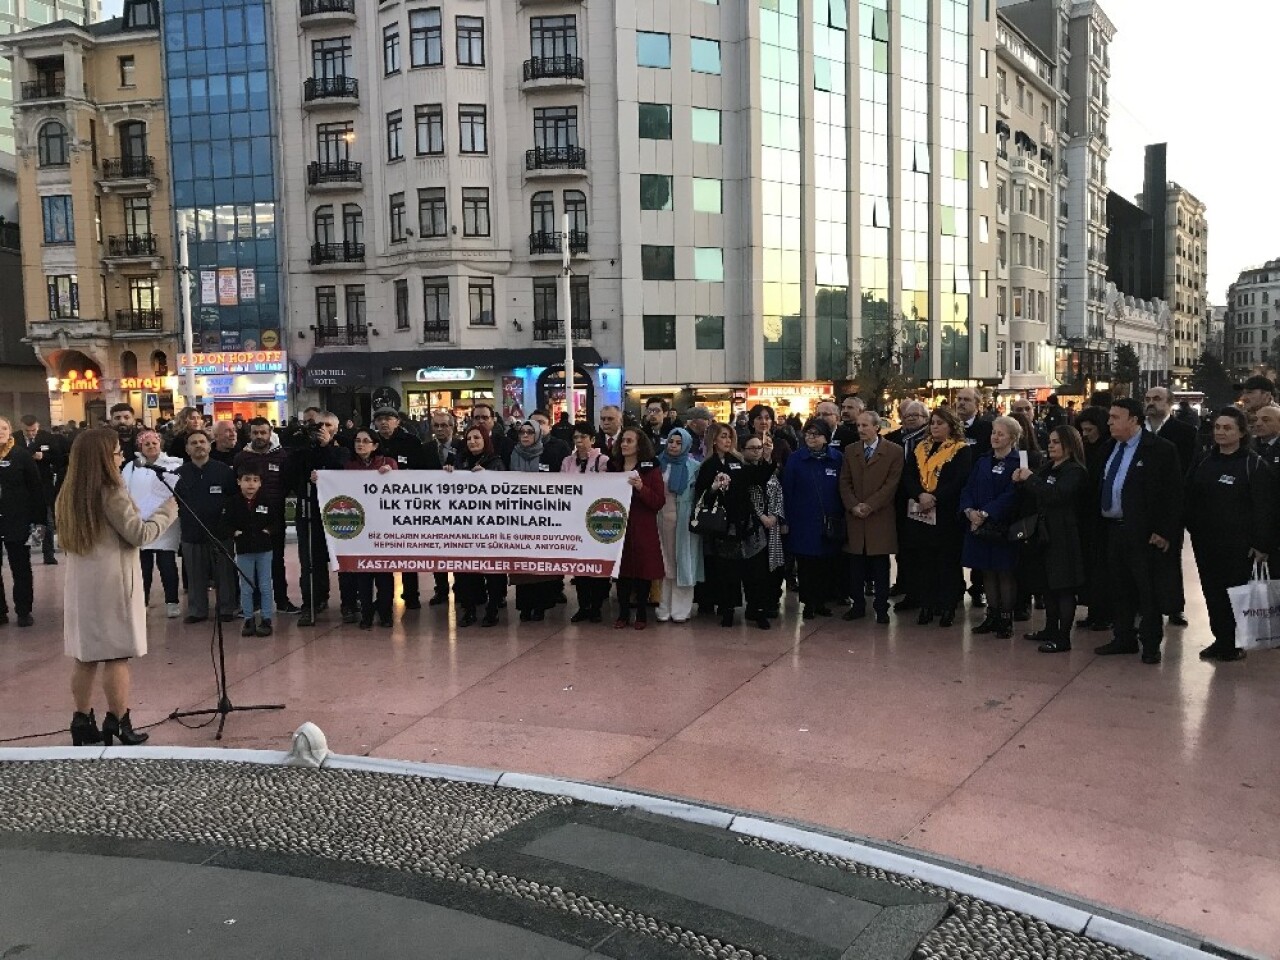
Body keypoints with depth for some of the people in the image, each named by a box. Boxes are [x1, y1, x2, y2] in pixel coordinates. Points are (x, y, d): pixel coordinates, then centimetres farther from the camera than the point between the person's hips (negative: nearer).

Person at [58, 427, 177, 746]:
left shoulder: (69, 494, 8)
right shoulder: (111, 493, -15)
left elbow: (81, 536, 16)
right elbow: (139, 534, -13)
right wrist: (169, 509, -3)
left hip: (80, 582, 7)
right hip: (110, 583, -7)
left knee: (85, 655, 12)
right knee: (117, 655, 0)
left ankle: (83, 721, 17)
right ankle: (117, 723, 5)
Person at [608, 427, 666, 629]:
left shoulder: (651, 468, -1)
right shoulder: (613, 466, 10)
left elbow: (659, 501, -8)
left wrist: (641, 487, -20)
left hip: (643, 530, -3)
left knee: (643, 573, 1)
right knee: (621, 571, 5)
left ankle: (642, 615, 13)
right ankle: (623, 614, 15)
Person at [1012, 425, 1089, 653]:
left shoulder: (1075, 471, -10)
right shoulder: (1047, 468, 13)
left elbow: (1056, 495, -25)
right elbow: (1034, 497, 15)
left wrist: (1030, 478, -18)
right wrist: (1021, 482, -3)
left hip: (1063, 537, -8)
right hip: (1043, 533, 8)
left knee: (1063, 587, -4)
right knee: (1047, 585, 15)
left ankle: (1063, 638, 0)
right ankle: (1050, 630, 26)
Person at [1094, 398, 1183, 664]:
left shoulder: (1160, 449, -10)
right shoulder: (1110, 448, 10)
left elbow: (1173, 493, -11)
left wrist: (1165, 532, -15)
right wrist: (1100, 524, 9)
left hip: (1143, 533, -6)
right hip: (1112, 529, 7)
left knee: (1149, 591, 4)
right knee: (1119, 588, 14)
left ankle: (1150, 644, 15)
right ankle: (1123, 638, 26)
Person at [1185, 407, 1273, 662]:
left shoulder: (1255, 465, -7)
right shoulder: (1205, 462, 9)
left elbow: (1265, 507, -9)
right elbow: (1189, 498, 14)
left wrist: (1262, 544, -12)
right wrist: (1192, 528, 4)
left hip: (1238, 544, -5)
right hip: (1205, 542, 5)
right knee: (1212, 592, 8)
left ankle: (1233, 644, 15)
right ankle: (1220, 639, 19)